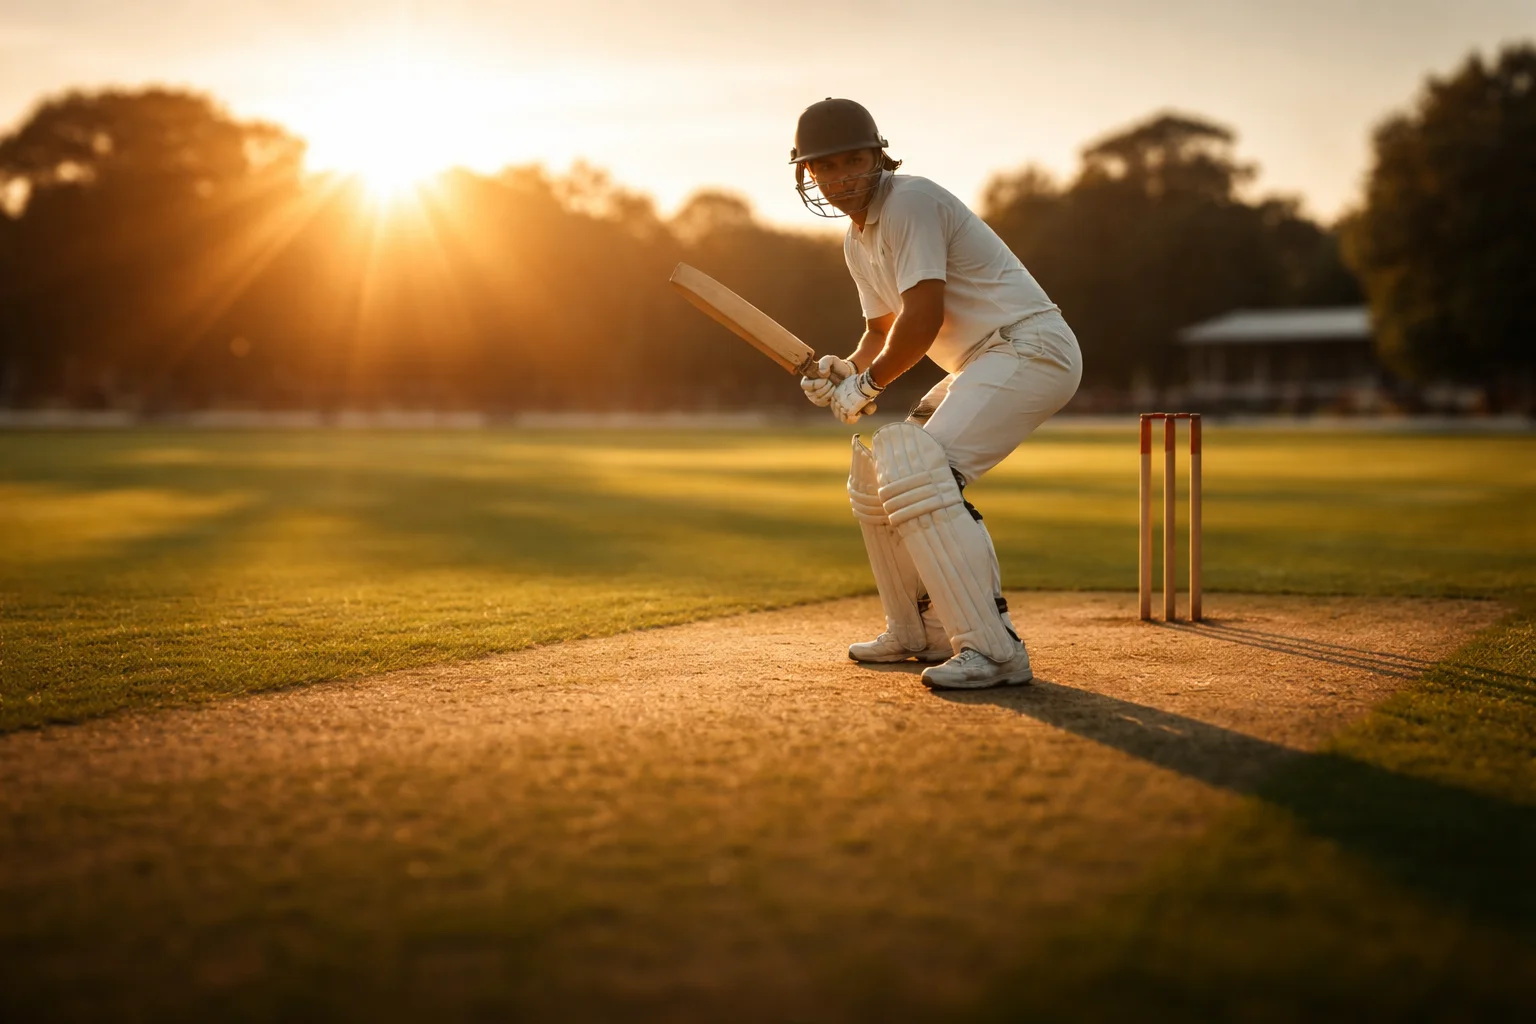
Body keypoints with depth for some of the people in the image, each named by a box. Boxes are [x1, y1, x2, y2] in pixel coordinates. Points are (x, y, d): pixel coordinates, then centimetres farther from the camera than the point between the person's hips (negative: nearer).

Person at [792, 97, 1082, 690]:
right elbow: (883, 330, 24)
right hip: (981, 367, 10)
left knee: (915, 473, -26)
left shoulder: (909, 202, -14)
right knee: (874, 471, 16)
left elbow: (924, 320, -21)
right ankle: (921, 634, 27)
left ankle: (994, 649, -29)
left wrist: (869, 382, -9)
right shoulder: (858, 241, 16)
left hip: (1030, 347, -10)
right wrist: (847, 371, 4)